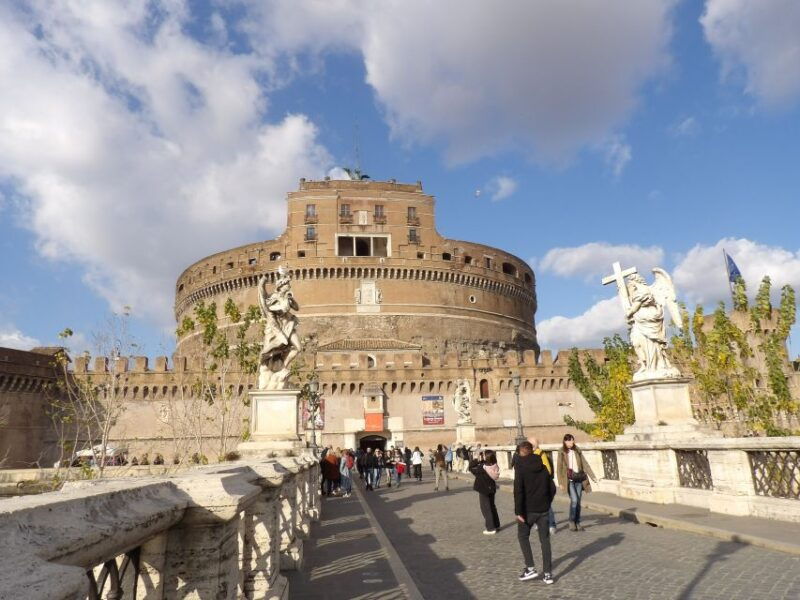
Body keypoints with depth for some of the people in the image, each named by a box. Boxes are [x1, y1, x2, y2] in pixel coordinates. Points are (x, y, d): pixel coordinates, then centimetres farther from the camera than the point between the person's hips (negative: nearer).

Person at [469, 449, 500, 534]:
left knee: (486, 509, 7)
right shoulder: (495, 466, -12)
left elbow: (471, 468, -14)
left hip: (483, 490, -6)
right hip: (492, 489, 6)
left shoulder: (482, 468, -28)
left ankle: (491, 528, 10)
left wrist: (476, 461, -4)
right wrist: (480, 462, -4)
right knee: (492, 506, 23)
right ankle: (496, 525, 34)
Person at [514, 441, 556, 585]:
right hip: (543, 509, 5)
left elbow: (518, 490, -18)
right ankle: (548, 573, 11)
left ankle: (530, 568, 5)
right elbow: (552, 488, 8)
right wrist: (547, 504, 17)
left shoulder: (520, 466, -11)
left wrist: (518, 511, -15)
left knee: (523, 536, 13)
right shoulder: (542, 467, 6)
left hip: (528, 509, -4)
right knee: (545, 539, 11)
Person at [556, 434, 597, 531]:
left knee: (578, 501, 6)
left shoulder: (577, 451, 10)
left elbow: (585, 464, 10)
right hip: (569, 479, -4)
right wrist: (560, 482, -7)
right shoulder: (562, 452, -2)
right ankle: (571, 521, 6)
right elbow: (560, 468, -3)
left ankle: (578, 522, 18)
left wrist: (593, 476, 4)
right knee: (574, 500, -13)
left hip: (579, 479, 4)